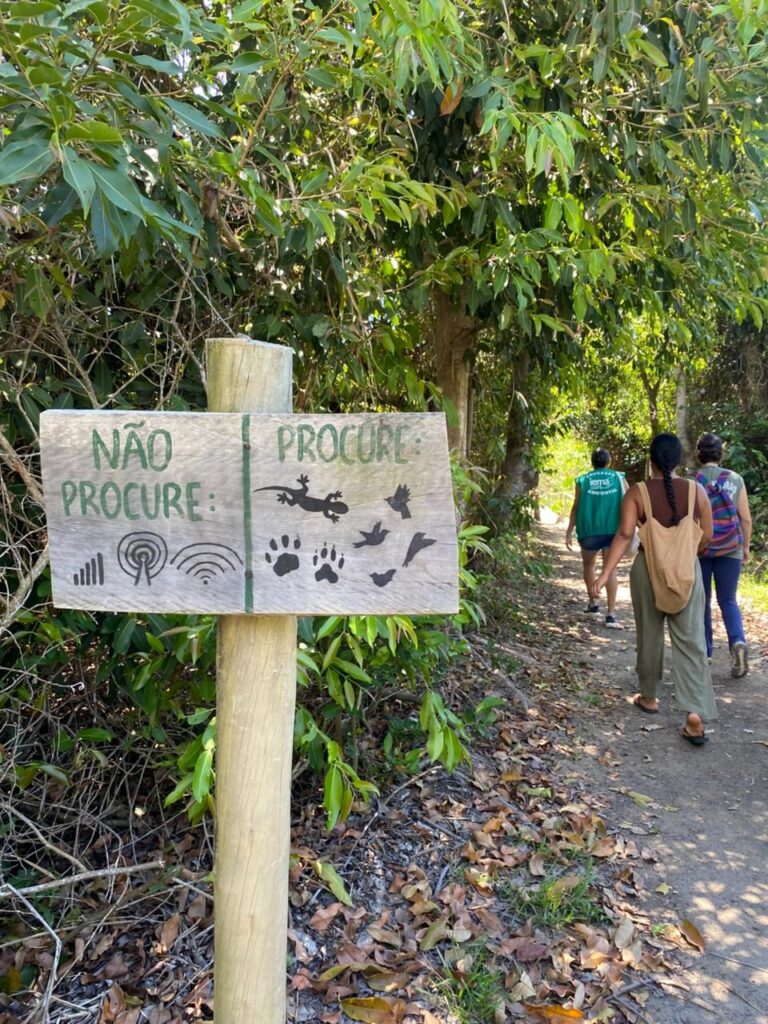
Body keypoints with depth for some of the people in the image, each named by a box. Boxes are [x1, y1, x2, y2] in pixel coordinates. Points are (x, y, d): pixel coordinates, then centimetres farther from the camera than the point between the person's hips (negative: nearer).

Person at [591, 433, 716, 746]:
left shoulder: (637, 492, -8)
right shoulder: (696, 490, -3)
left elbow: (624, 534, -16)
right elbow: (706, 535, 2)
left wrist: (605, 574, -17)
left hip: (648, 568, 0)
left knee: (650, 635, 15)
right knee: (690, 639, 2)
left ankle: (649, 697, 30)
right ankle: (696, 714, -6)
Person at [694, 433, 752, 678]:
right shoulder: (735, 479, -1)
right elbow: (745, 518, 0)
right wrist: (746, 546, 12)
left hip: (698, 549, -1)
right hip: (730, 549, 1)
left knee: (701, 601, 13)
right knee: (728, 600, 10)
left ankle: (703, 653, 20)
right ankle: (738, 642, -14)